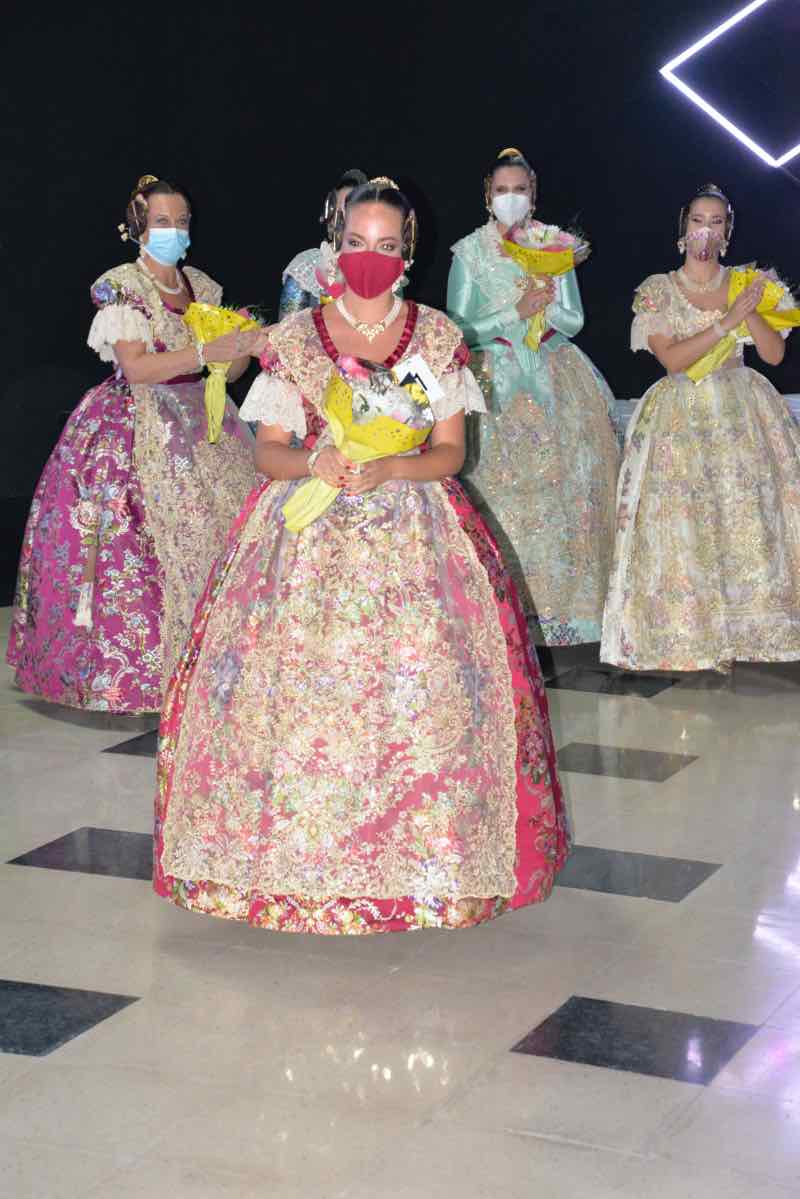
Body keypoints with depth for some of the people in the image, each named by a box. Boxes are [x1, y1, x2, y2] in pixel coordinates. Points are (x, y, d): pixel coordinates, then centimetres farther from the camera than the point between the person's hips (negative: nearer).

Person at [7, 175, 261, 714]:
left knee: (220, 519, -5)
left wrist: (246, 349, -9)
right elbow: (137, 369, -17)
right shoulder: (120, 286, -6)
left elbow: (226, 371, 13)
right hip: (136, 425, -6)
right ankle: (127, 669, -3)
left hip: (197, 422, 6)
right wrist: (206, 351, -26)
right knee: (136, 541, -12)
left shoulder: (203, 285, 11)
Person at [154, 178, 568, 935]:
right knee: (297, 685, -9)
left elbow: (450, 452, 4)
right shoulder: (294, 337, 6)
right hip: (307, 533, 0)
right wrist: (315, 461, -16)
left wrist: (386, 468, -15)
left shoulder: (438, 338, 6)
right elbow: (268, 449, 5)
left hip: (413, 530, 0)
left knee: (417, 686, -10)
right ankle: (297, 853, 4)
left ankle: (417, 857, 3)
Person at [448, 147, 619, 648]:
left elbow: (574, 320, 7)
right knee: (500, 489, -10)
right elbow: (459, 327, -2)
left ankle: (563, 603, 0)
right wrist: (516, 312, -12)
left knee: (562, 488, -5)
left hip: (555, 380, 2)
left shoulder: (556, 245, 9)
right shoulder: (470, 251, 4)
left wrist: (544, 298, -12)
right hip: (497, 385, -2)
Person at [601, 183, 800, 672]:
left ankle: (741, 629, 2)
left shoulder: (748, 283, 10)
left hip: (743, 414, 2)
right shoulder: (657, 290, 4)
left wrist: (749, 308, -11)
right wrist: (726, 320, -14)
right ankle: (699, 637, -2)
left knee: (749, 517, -6)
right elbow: (672, 358, -8)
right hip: (681, 418, -1)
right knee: (685, 523, -8)